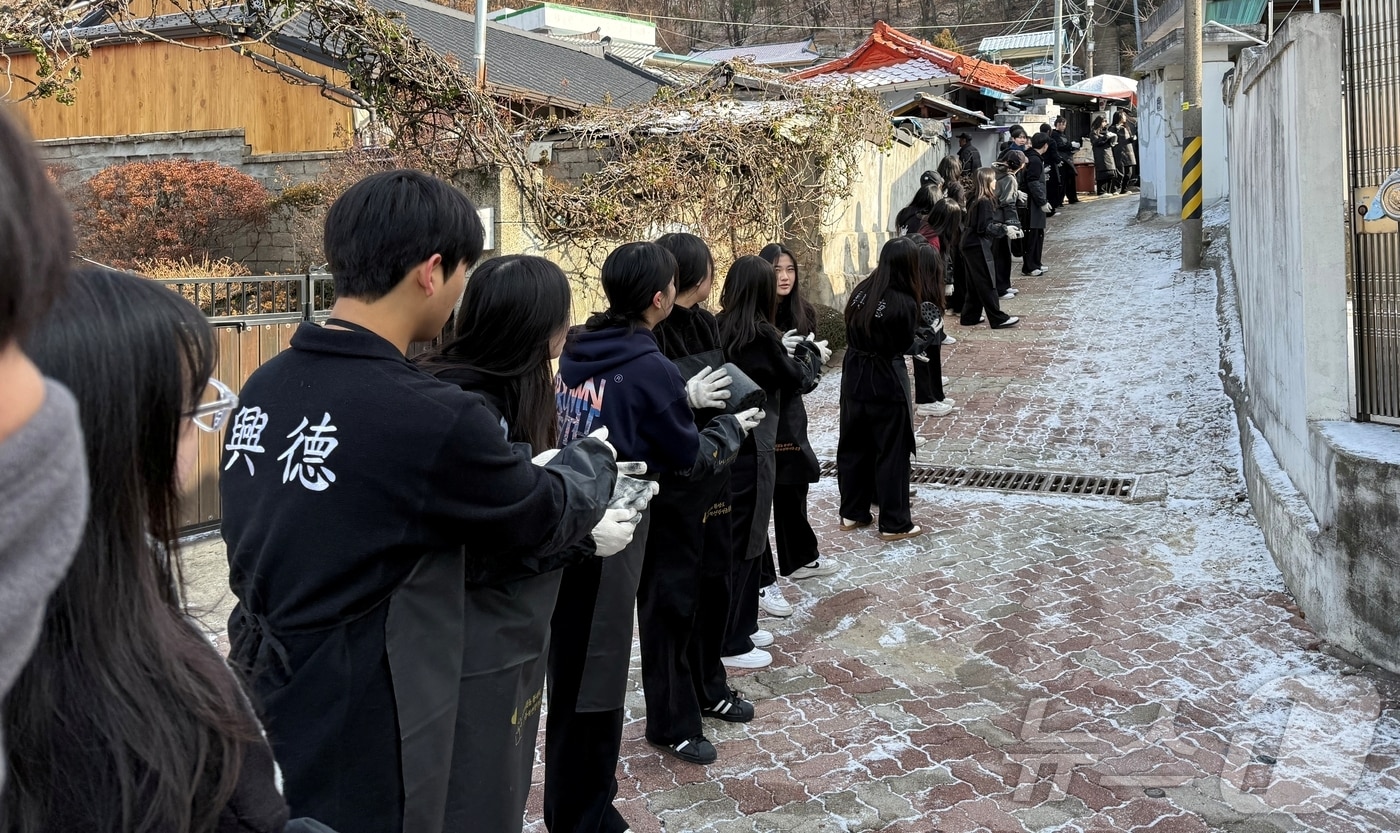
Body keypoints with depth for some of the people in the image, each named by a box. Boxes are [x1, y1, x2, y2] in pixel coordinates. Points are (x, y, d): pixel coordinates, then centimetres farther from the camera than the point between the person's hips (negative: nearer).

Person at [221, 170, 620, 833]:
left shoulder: (264, 387, -1)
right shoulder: (434, 418, -25)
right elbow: (548, 517, -8)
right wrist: (595, 456, 14)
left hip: (262, 714, 8)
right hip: (356, 743, -7)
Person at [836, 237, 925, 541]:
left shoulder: (860, 290, -1)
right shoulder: (904, 303, -19)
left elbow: (852, 331, 7)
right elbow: (905, 347, -8)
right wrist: (926, 342, 10)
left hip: (853, 377, 6)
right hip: (884, 382, -6)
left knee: (853, 446, 16)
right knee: (891, 452, 5)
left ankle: (852, 513, 26)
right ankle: (894, 523, 13)